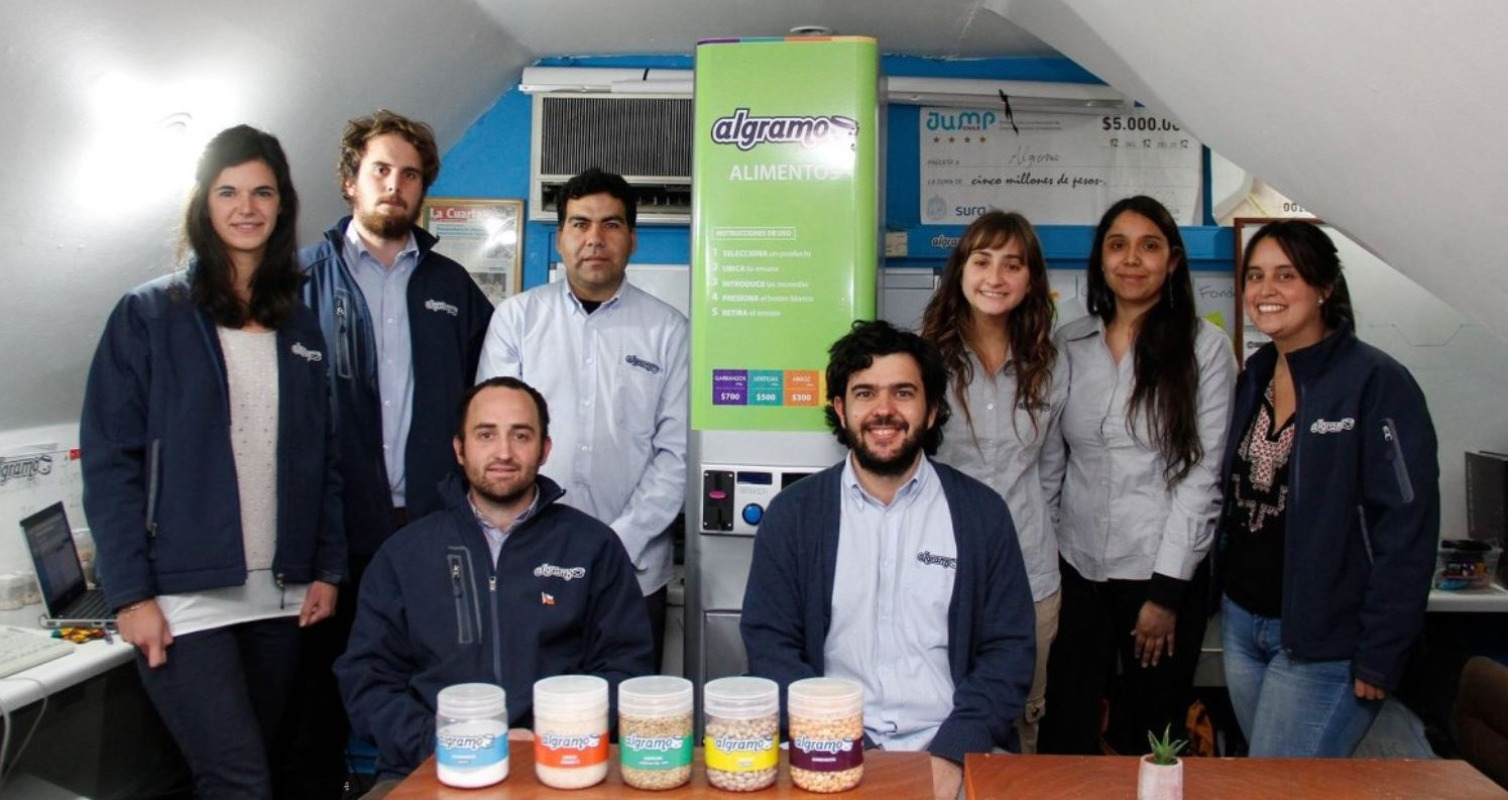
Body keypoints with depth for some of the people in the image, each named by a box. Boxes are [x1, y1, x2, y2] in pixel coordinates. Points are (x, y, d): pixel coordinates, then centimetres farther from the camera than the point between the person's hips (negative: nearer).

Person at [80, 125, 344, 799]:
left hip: (280, 595, 4)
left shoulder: (299, 327, 11)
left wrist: (327, 568, 5)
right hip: (184, 597, -4)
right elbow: (109, 461, -5)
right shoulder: (150, 314, -1)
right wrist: (131, 593, -10)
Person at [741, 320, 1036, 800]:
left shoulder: (982, 513, 5)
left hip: (950, 752, 1)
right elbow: (769, 641, 0)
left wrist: (953, 753, -11)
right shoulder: (793, 513, 4)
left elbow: (1009, 649, 3)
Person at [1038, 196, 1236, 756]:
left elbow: (1202, 473, -7)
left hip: (1164, 572, -2)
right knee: (1064, 734, 5)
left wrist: (1167, 589, -10)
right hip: (1077, 567, 3)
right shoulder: (1070, 343, 6)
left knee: (1149, 736, 11)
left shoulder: (1205, 347, -3)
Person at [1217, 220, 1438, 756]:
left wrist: (1379, 657, -16)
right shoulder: (1255, 377, 8)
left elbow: (1408, 530, -16)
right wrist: (1223, 600, 10)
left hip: (1322, 644, -7)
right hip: (1241, 622, 7)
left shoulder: (1377, 383, -13)